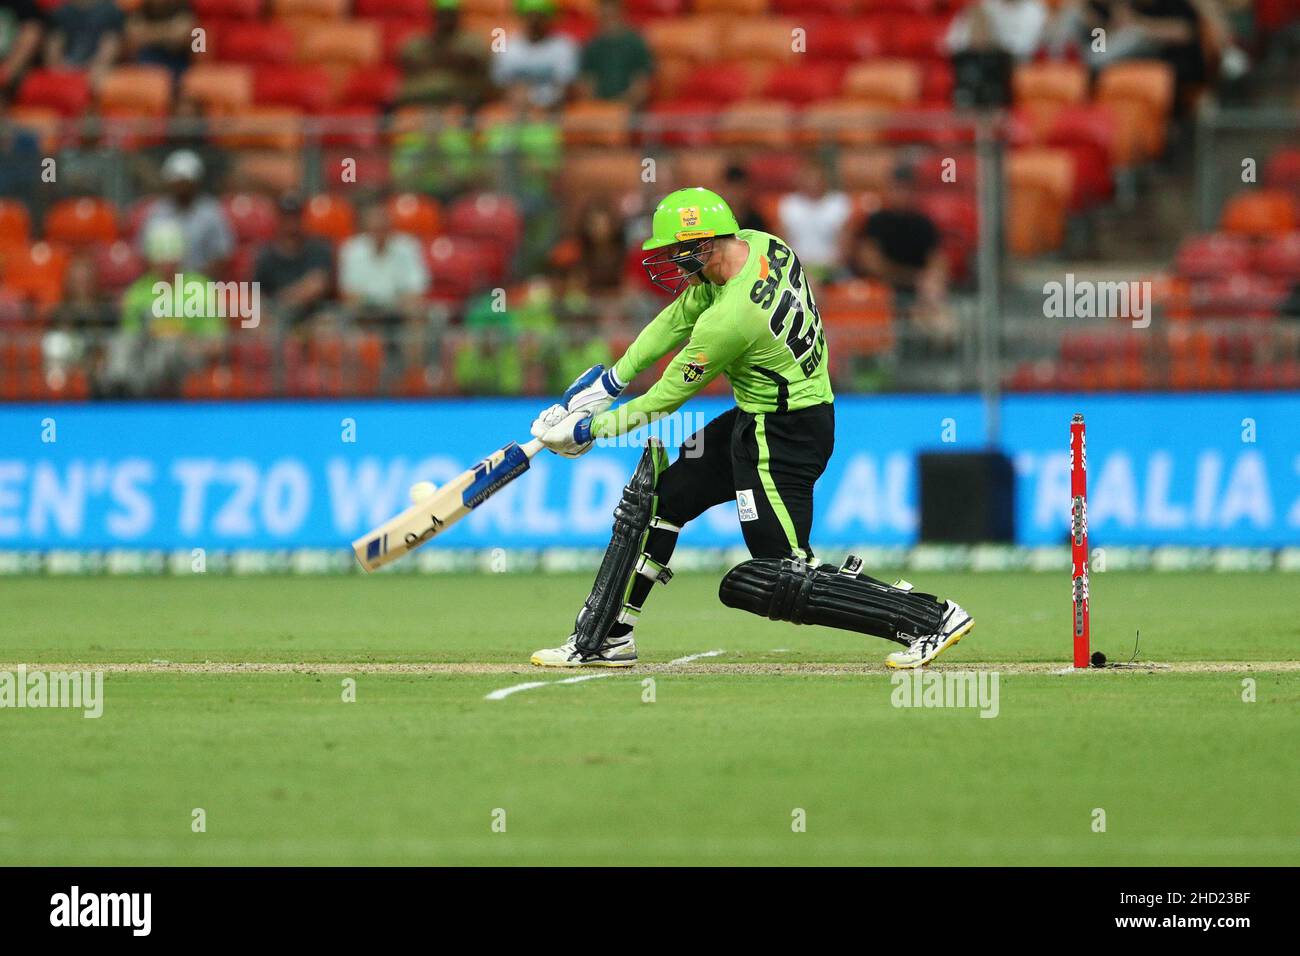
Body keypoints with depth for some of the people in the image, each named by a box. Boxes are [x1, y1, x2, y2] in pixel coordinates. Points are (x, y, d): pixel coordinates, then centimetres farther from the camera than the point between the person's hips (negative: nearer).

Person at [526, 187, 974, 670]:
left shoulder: (731, 318, -28)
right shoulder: (761, 245, -3)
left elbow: (668, 398, -15)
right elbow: (679, 317, 8)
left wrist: (589, 429, -2)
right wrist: (609, 381, 6)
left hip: (783, 441, -10)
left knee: (782, 583, -7)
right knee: (654, 499, 14)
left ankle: (930, 617, -6)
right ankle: (606, 639, 23)